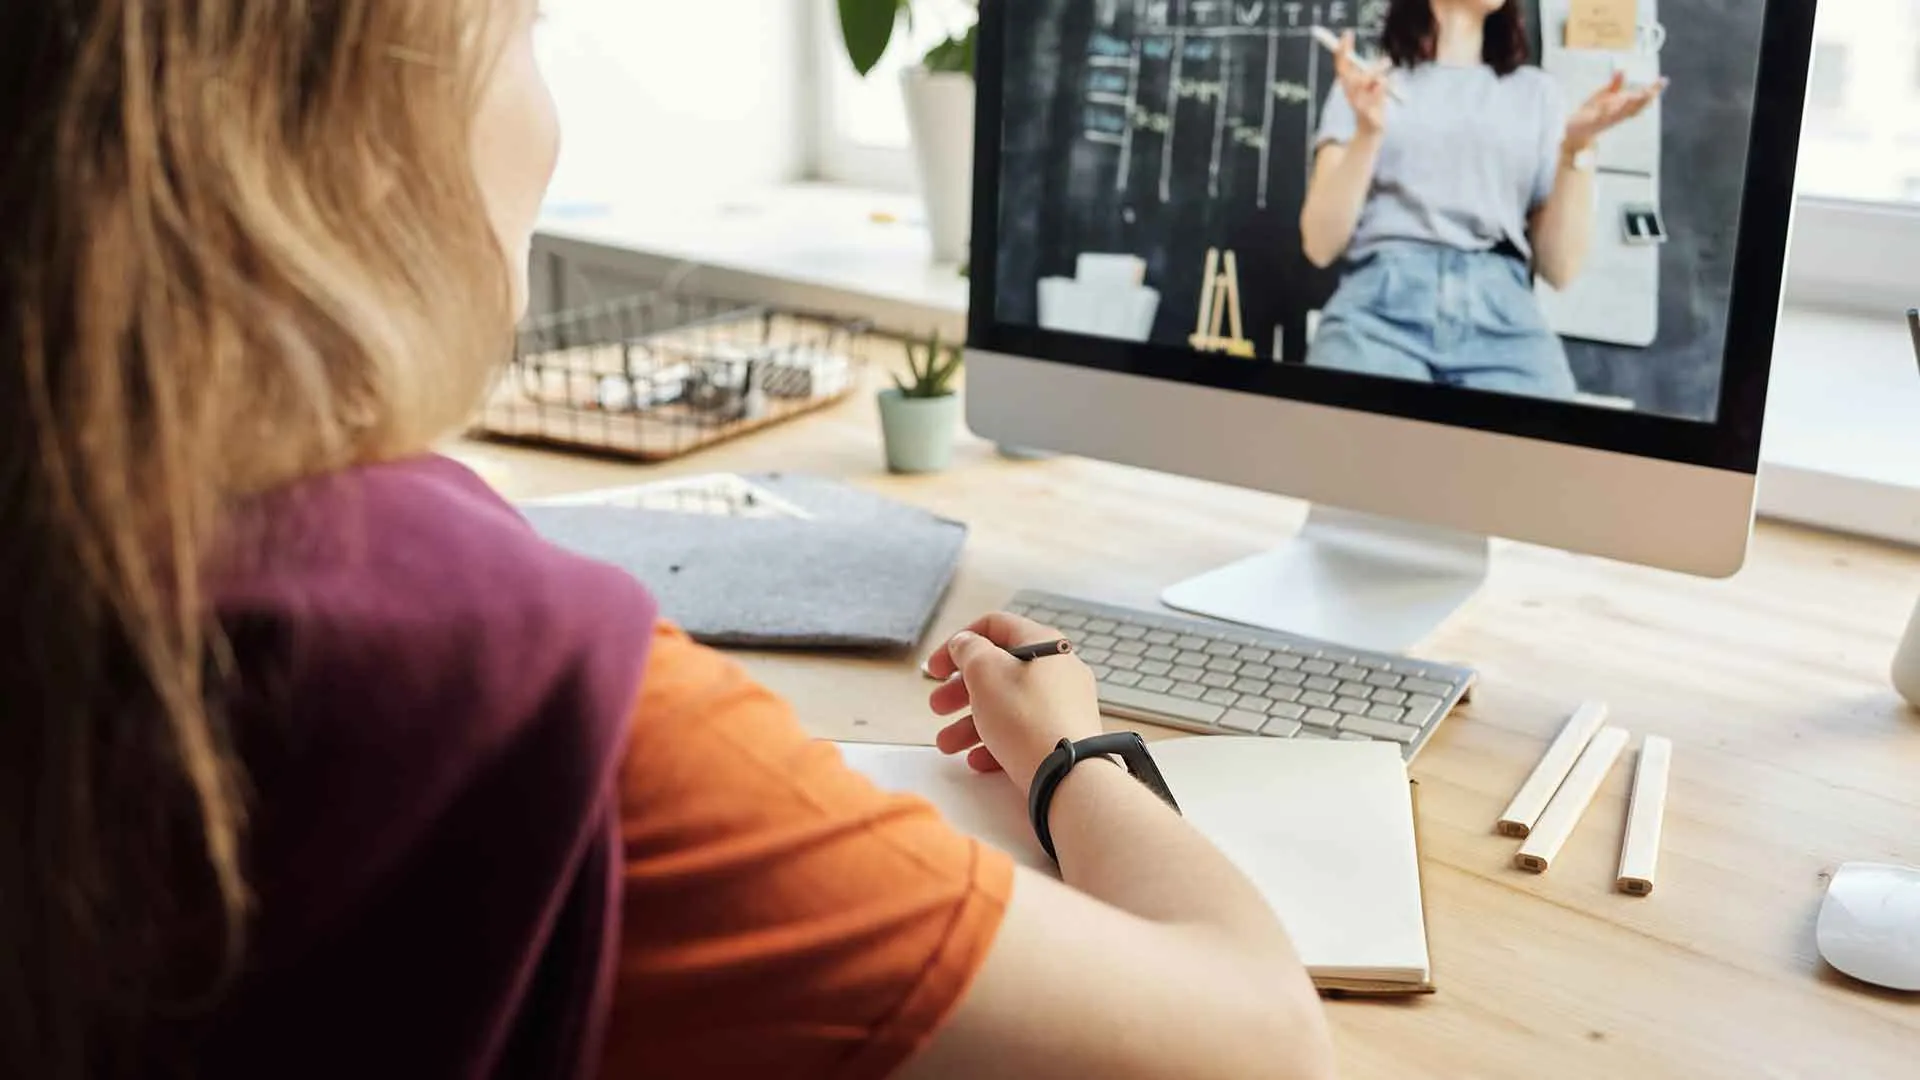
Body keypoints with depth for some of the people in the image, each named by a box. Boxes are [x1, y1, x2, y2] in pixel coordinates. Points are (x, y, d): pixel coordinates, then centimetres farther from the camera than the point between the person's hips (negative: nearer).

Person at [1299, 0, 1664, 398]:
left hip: (1503, 323, 2)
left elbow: (1560, 267, 11)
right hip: (1379, 310, -1)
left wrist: (1576, 146, -1)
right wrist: (1367, 131, -8)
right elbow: (1320, 246, 4)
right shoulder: (1367, 82, 15)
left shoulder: (1535, 92, 19)